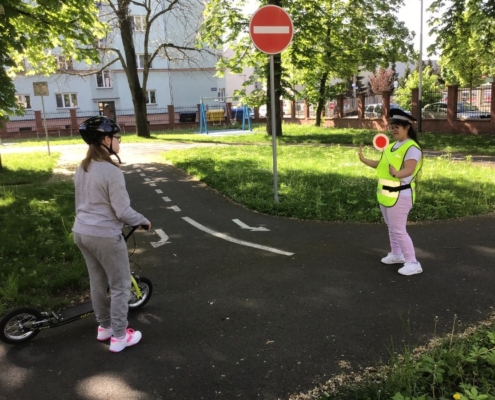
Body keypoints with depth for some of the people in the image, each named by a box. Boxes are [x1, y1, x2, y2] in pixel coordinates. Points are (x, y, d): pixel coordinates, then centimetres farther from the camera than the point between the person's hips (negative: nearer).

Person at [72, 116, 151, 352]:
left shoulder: (82, 168, 6)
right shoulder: (111, 171, -21)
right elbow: (123, 212, -19)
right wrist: (143, 221, -2)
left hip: (81, 233, 9)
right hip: (105, 236, -8)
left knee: (98, 283, 22)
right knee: (121, 286, 8)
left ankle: (104, 327, 38)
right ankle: (119, 337, 19)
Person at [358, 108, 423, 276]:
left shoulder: (412, 148, -17)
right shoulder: (392, 145, 9)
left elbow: (409, 170, -31)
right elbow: (381, 164, 12)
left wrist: (396, 173, -51)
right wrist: (364, 159, 2)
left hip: (400, 195, -9)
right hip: (386, 194, 9)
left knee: (399, 230, -6)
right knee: (391, 227, 20)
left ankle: (412, 263, 4)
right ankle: (396, 254, 36)